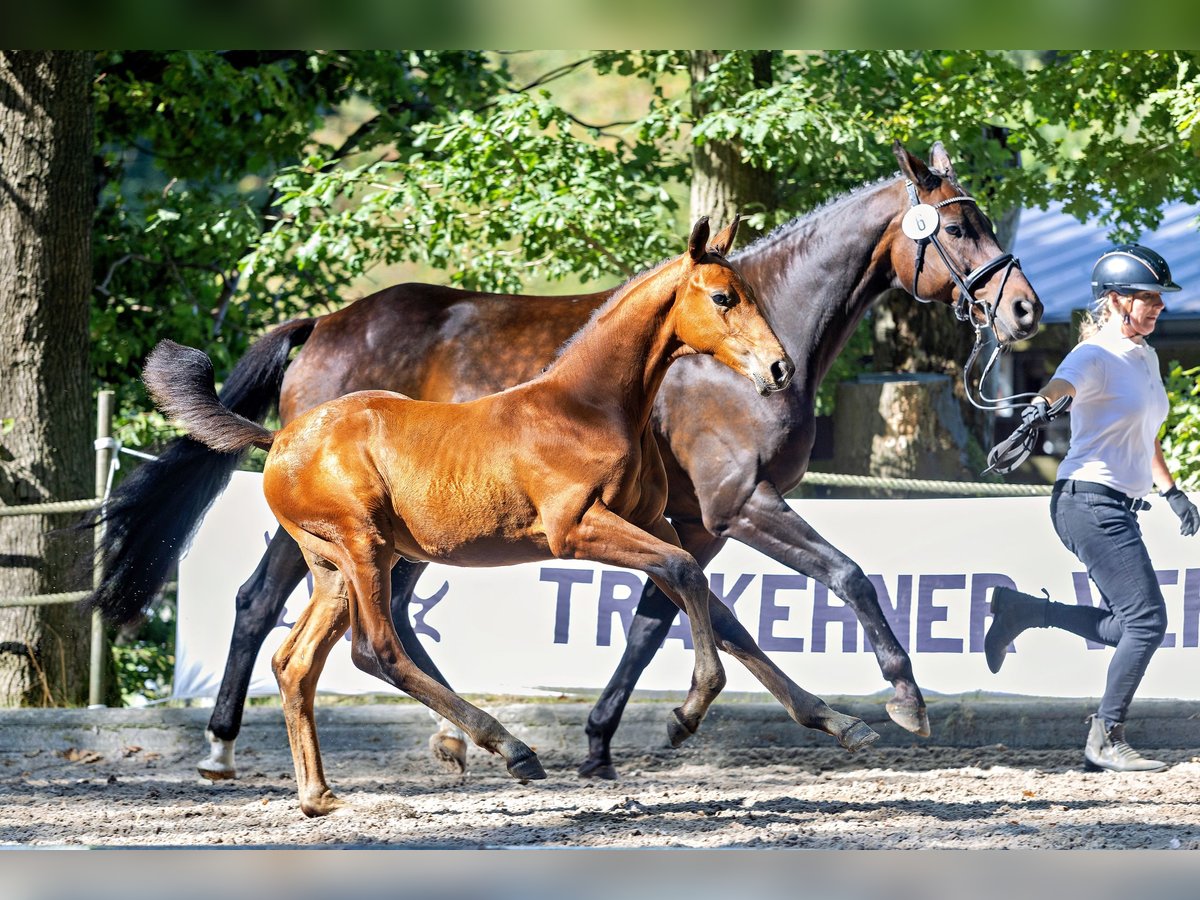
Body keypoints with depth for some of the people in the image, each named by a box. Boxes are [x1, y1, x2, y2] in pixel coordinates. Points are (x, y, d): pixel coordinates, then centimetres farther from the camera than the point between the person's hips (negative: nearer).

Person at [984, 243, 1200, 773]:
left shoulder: (1145, 359, 17)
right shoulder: (1095, 356, -11)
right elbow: (1062, 384, -34)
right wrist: (1040, 406, -56)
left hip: (1119, 508, 9)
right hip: (1090, 502, -9)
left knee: (1127, 628, 11)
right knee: (1147, 620, -12)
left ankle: (1022, 610, 20)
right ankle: (1105, 740, -6)